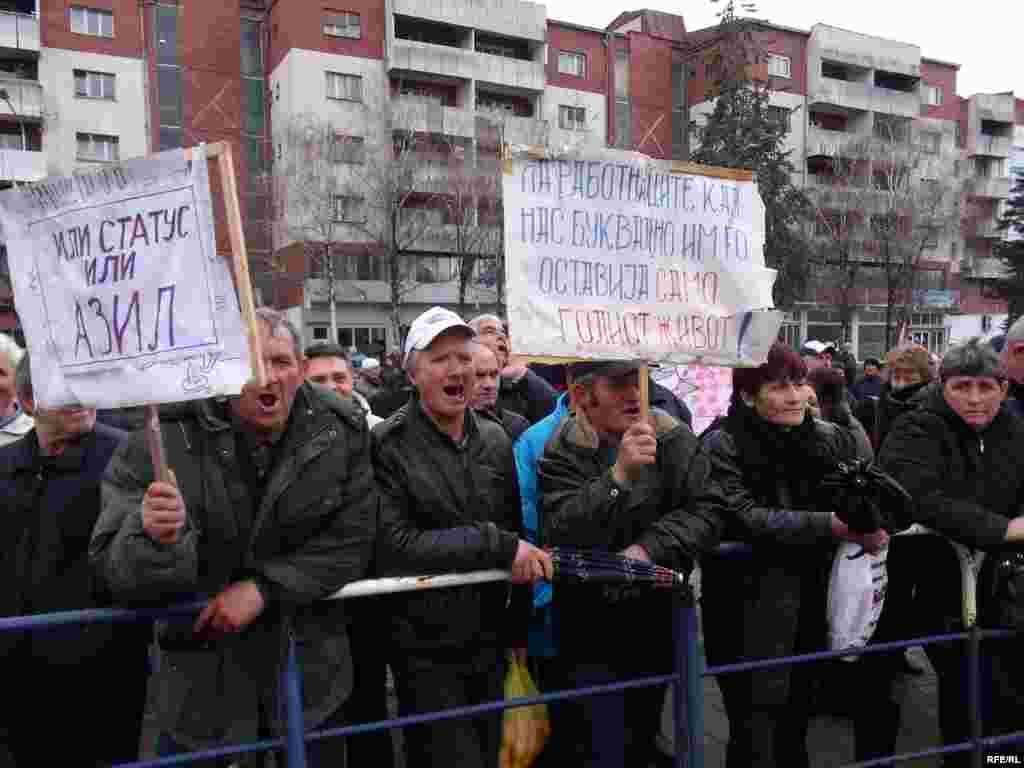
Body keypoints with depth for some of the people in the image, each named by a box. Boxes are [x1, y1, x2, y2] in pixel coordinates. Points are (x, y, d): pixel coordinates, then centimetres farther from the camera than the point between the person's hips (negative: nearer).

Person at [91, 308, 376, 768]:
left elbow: (350, 541, -9)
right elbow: (115, 570, -15)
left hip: (311, 671, 2)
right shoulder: (166, 436, -15)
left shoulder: (342, 431, -11)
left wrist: (262, 587, -20)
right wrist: (154, 537, -38)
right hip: (202, 676, -1)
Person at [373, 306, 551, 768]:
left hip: (490, 642, 5)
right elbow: (395, 544, -24)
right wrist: (497, 545, -25)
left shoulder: (496, 440, 3)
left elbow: (517, 532, 9)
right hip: (425, 650, -5)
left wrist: (519, 629, 12)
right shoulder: (387, 445, -14)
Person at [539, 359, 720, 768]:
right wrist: (620, 475, -35)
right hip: (590, 624, -2)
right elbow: (562, 535, -24)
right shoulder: (562, 452, -13)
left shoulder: (674, 438, -8)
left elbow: (708, 512, -14)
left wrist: (649, 548, -27)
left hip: (657, 618, 3)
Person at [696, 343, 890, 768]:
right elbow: (746, 517, -21)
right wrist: (830, 525, -27)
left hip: (810, 604, 5)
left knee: (796, 724, 20)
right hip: (750, 613, -4)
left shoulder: (830, 438, 4)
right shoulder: (723, 446, -11)